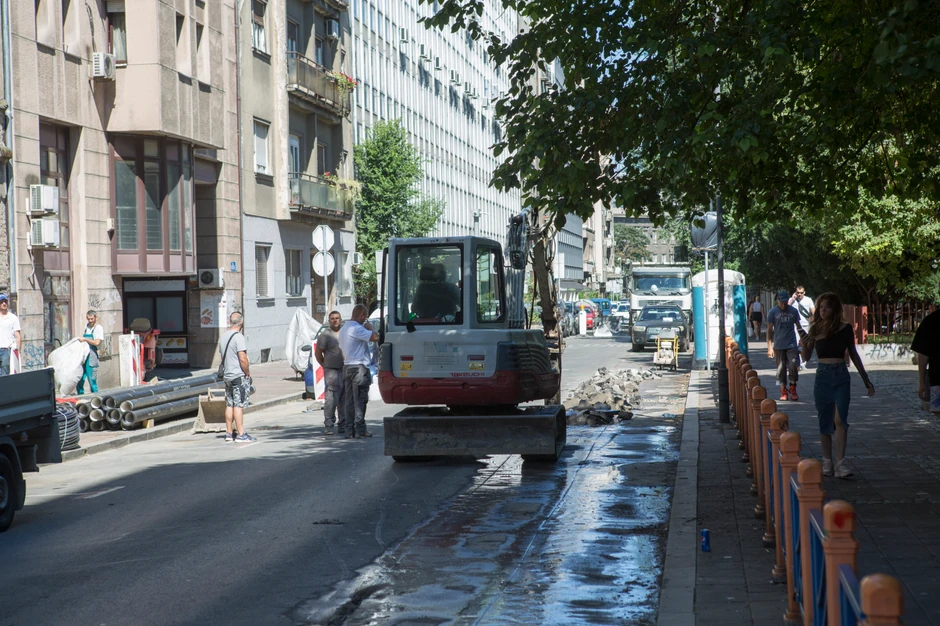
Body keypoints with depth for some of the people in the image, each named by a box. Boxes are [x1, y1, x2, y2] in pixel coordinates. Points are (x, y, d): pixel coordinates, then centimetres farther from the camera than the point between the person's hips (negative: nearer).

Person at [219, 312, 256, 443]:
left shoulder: (223, 337, 11)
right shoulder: (238, 337, -15)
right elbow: (243, 359, -20)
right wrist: (247, 373, -8)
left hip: (227, 375, 8)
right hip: (239, 376, -8)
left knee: (229, 405, 11)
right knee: (239, 405, -6)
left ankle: (229, 434, 14)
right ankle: (241, 434, -6)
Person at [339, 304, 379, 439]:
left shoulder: (343, 329, 18)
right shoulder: (357, 328, -15)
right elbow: (375, 337, -23)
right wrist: (369, 327, -4)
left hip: (347, 367, 9)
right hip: (359, 367, -9)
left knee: (349, 400, 7)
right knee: (360, 400, -6)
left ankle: (349, 430, 7)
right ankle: (360, 429, -6)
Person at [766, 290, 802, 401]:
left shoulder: (793, 311, 6)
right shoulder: (772, 312, 0)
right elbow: (769, 330, 2)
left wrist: (801, 342, 14)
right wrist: (770, 347, -2)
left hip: (792, 344, 0)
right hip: (778, 345, 0)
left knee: (793, 366, -12)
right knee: (781, 369, 3)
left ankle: (793, 389, 5)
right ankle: (783, 391, 14)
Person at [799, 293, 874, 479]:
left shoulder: (845, 328, 0)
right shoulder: (816, 329, 1)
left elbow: (853, 354, 11)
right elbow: (807, 356, 4)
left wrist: (866, 380, 14)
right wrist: (804, 344, -18)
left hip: (841, 376, -1)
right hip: (822, 377, 1)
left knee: (840, 419, -13)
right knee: (824, 422, 6)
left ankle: (841, 463, -16)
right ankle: (827, 462, 15)